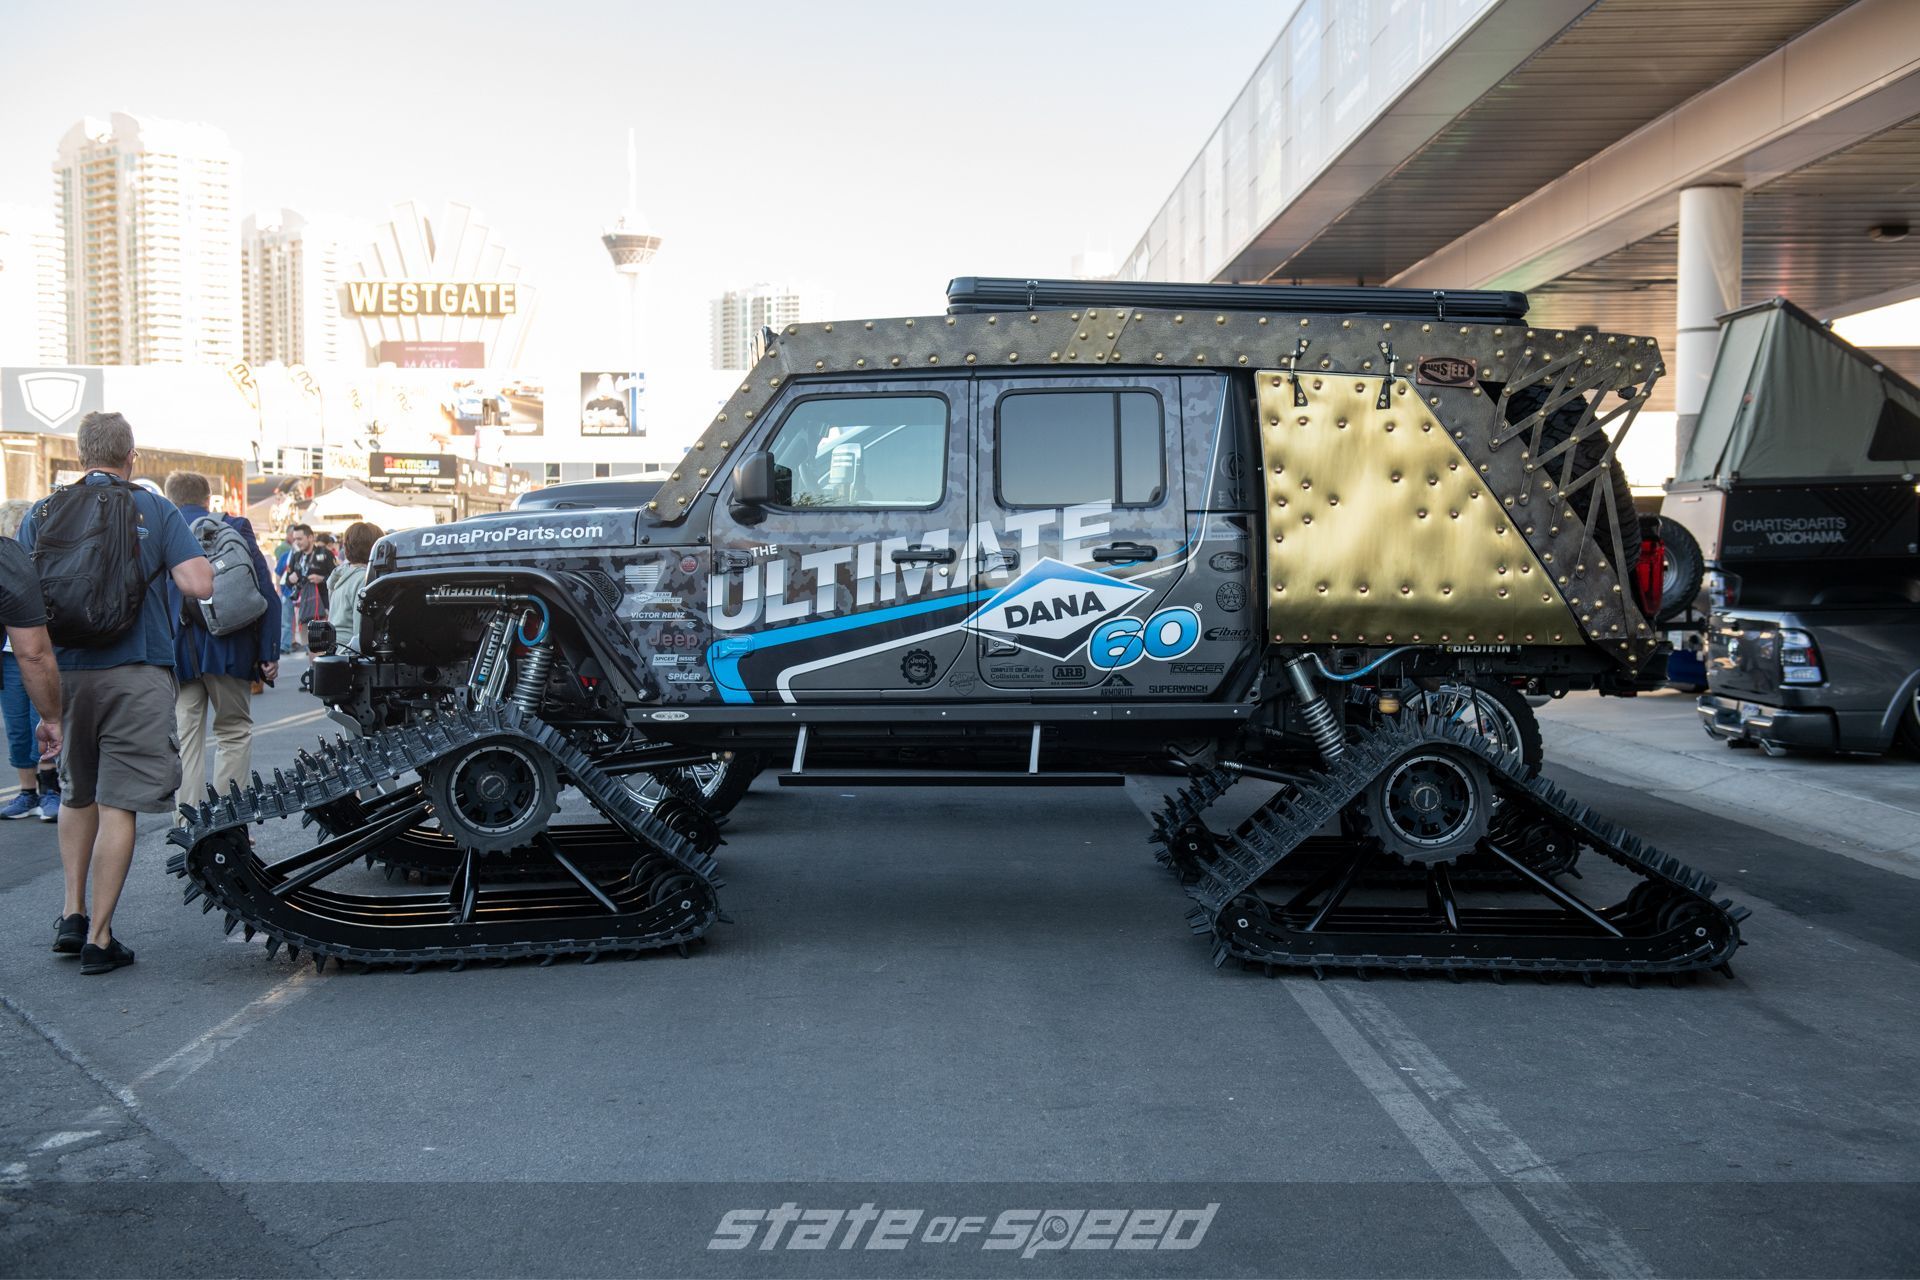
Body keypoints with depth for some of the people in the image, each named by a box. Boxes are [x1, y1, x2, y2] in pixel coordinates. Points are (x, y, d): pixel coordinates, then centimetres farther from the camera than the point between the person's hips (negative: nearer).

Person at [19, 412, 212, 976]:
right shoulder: (155, 511, -2)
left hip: (62, 672, 3)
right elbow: (198, 585, -13)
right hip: (134, 675, -3)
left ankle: (73, 914, 19)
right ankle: (99, 938, 2)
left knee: (77, 794, 22)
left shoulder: (43, 513, 6)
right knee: (117, 804, 0)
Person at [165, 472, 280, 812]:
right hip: (230, 651, -1)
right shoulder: (236, 528, 1)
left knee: (186, 739, 6)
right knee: (235, 732, 11)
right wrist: (269, 652, -2)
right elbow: (266, 593, -4)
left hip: (178, 653, 1)